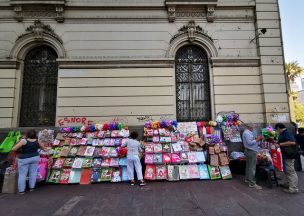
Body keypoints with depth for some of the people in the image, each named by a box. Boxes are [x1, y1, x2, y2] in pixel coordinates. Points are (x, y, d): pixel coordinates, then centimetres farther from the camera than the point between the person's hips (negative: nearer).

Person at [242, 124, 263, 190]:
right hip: (251, 151, -11)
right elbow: (249, 142, -25)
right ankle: (252, 183, -1)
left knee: (248, 166, 18)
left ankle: (247, 179, 29)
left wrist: (257, 139, 8)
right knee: (252, 167, -6)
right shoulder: (247, 133, -18)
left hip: (249, 151, 11)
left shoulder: (248, 132, 16)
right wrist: (257, 140, -16)